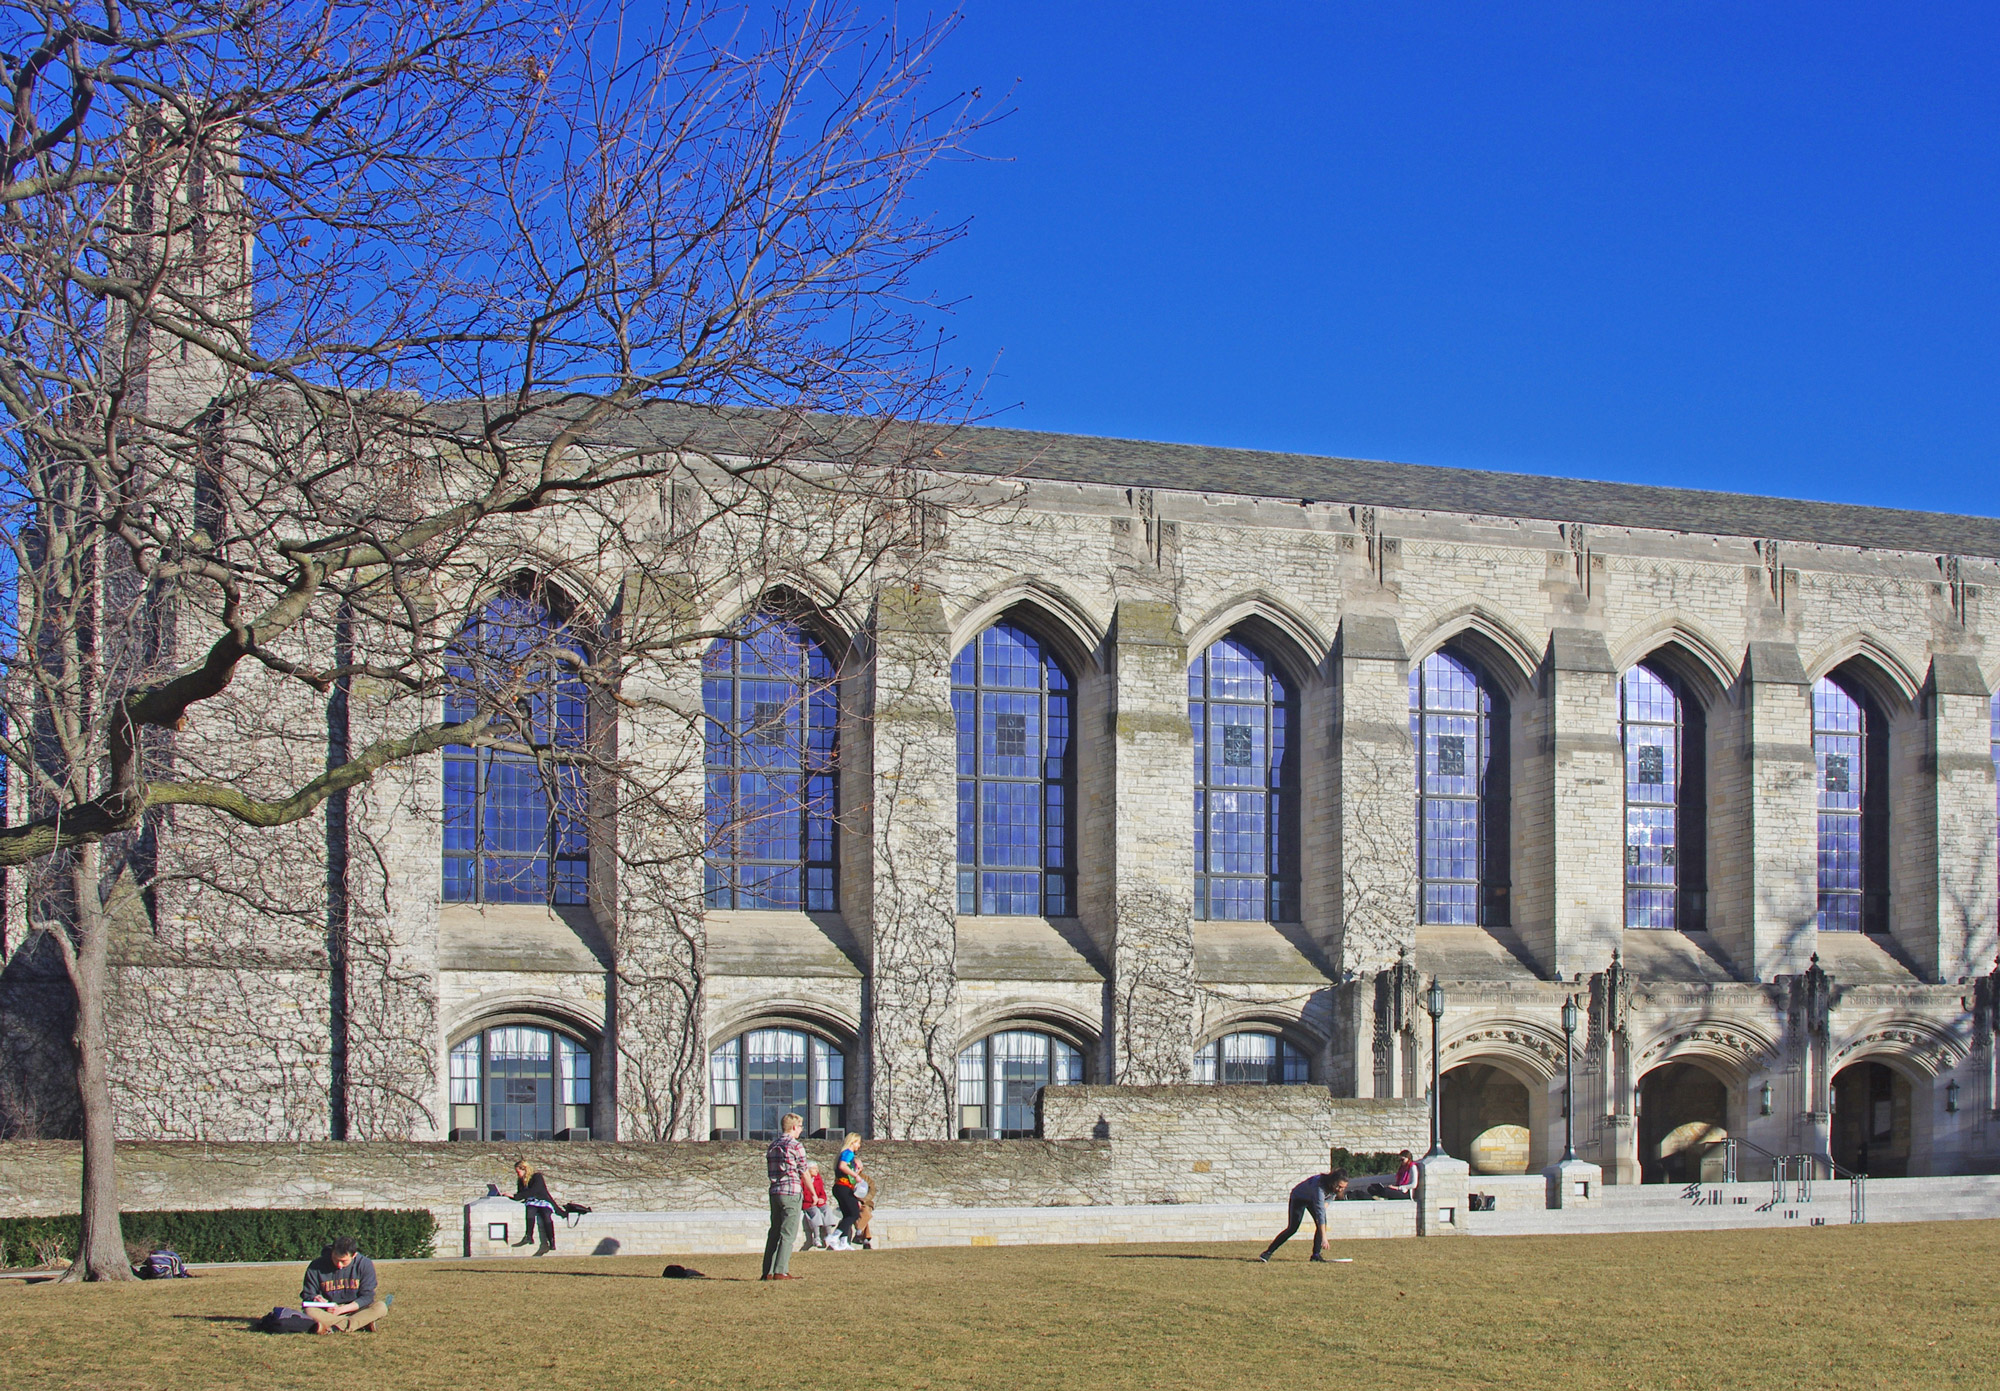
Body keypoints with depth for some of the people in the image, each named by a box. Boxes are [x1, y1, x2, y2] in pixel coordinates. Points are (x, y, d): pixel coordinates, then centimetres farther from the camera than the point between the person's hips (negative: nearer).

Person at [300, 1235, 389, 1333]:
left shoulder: (365, 1265, -9)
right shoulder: (316, 1267, -8)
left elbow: (366, 1297, -9)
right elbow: (308, 1295, 0)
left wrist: (342, 1309, -21)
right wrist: (315, 1299, -24)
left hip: (354, 1309, 0)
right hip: (327, 1311, 0)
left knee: (381, 1307, -29)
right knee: (310, 1311, -34)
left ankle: (332, 1327, -32)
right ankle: (365, 1324, -34)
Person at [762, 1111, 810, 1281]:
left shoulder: (772, 1146, 14)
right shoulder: (796, 1146, -7)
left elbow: (770, 1171, 14)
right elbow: (804, 1173, -4)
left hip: (774, 1191, 7)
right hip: (791, 1192, -7)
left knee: (774, 1232, 10)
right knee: (788, 1233, -5)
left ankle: (768, 1271, 10)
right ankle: (781, 1271, -10)